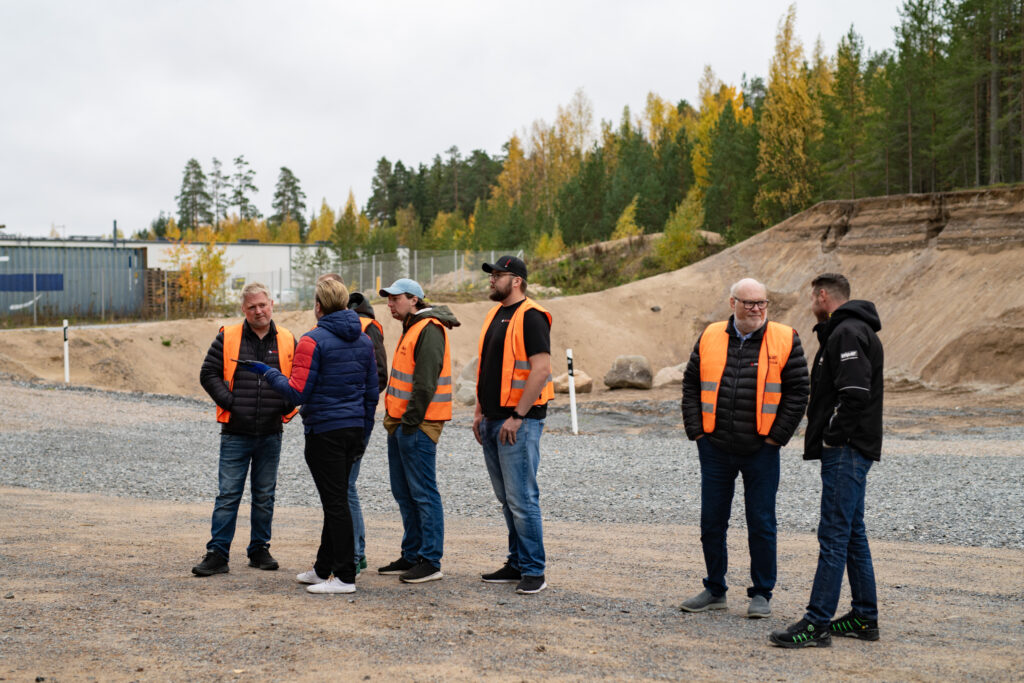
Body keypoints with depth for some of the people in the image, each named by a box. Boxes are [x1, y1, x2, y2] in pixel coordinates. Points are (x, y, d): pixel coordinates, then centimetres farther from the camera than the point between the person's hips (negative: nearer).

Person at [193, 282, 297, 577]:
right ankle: (217, 554, 2)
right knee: (228, 495, -2)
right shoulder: (228, 337, 0)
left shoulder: (287, 341, 6)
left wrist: (286, 406, -2)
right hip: (235, 433, -2)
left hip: (270, 434, 2)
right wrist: (228, 402, -8)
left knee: (264, 496, 11)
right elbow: (208, 374, 2)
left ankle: (260, 550, 22)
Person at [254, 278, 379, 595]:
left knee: (336, 502, -5)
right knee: (336, 500, 16)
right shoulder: (363, 340, 10)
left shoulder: (312, 341, -12)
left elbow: (297, 391, -16)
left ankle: (345, 577, -3)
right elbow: (372, 392, 14)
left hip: (324, 431, -7)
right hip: (353, 431, 7)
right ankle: (323, 568, 27)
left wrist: (269, 373, -1)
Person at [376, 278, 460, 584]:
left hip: (417, 426, -11)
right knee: (404, 493, 14)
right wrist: (395, 419, 17)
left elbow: (425, 381, -20)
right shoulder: (412, 329, 20)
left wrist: (411, 420, -20)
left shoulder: (429, 329, -13)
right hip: (400, 423, 11)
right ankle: (411, 556, 22)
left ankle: (431, 562, -4)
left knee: (423, 493, -7)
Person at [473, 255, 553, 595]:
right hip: (492, 421, 9)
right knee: (506, 498, 13)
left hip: (518, 422, -9)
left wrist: (517, 416, -19)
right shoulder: (495, 315, 16)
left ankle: (534, 571, -2)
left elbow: (541, 369, -19)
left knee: (521, 498, -8)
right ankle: (516, 564, 21)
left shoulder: (531, 317, -12)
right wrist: (479, 411, 16)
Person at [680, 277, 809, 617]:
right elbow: (691, 384, 9)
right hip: (715, 449, 3)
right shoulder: (710, 338, 5)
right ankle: (715, 591, 24)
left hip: (761, 451, -3)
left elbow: (797, 391, -2)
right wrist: (695, 430, 1)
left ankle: (761, 594, 17)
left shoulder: (784, 340, -2)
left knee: (761, 525, 4)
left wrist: (777, 435, -6)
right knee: (711, 522, 10)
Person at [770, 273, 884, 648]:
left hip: (846, 450, -11)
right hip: (850, 450, 11)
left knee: (833, 535, -11)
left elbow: (855, 393, -25)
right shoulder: (849, 330, 19)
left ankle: (817, 623, -11)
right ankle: (864, 618, 20)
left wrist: (833, 437, -16)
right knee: (852, 533, 14)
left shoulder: (847, 334, -14)